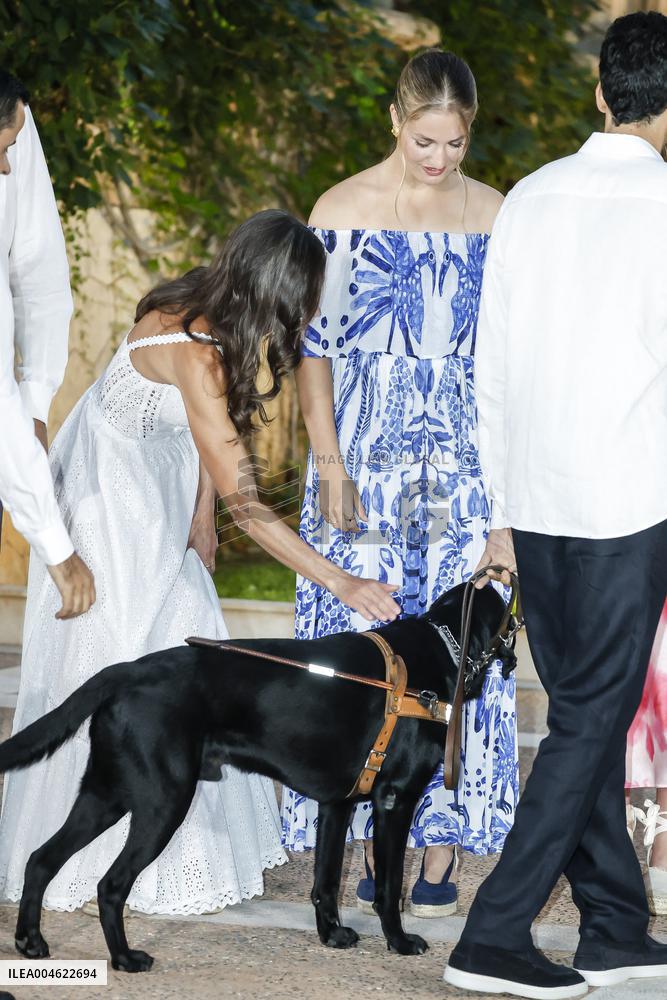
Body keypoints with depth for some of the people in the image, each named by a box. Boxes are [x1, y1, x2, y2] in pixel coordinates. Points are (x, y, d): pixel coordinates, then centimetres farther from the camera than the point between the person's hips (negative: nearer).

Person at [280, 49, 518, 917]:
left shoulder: (493, 216, 6)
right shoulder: (341, 211, -1)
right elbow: (313, 343, -1)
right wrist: (331, 468, -8)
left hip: (463, 458, 2)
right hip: (366, 457, -1)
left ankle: (442, 847, 5)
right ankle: (376, 843, 6)